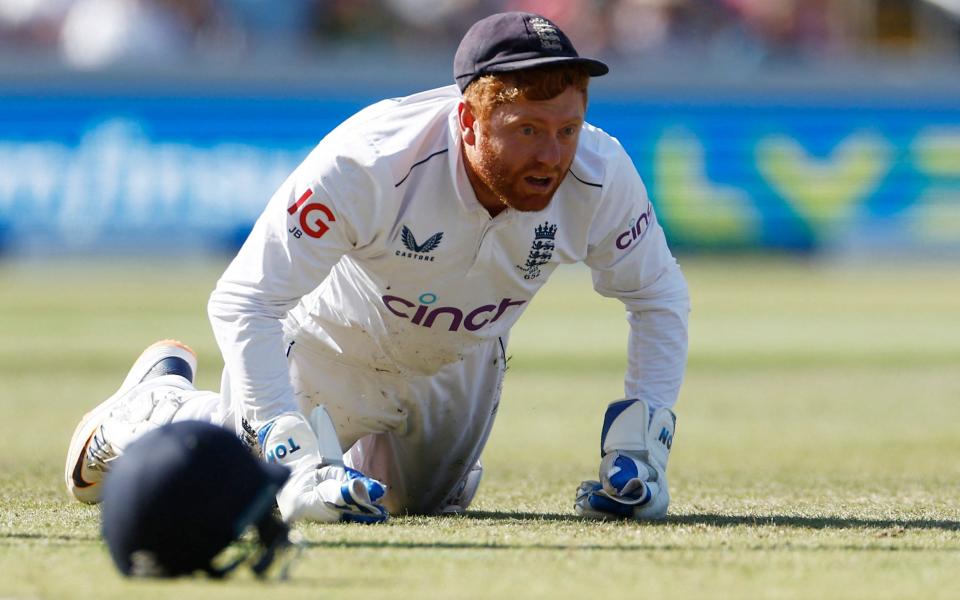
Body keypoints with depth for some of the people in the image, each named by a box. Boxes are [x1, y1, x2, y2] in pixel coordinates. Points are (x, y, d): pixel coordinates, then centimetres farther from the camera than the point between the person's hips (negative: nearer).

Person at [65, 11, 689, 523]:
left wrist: (641, 446, -22)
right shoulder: (368, 164, -43)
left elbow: (659, 296, -12)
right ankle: (155, 402, 38)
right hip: (334, 348, -4)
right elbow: (242, 302, -40)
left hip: (461, 361, 4)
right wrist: (298, 462, -48)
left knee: (428, 503, 24)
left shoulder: (601, 176, -32)